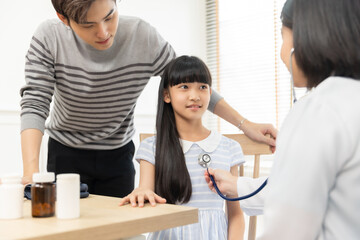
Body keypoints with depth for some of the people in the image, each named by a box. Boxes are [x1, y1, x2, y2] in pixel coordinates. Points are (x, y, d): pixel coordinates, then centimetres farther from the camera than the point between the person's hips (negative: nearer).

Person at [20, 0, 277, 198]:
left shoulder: (143, 37, -19)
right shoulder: (49, 38, -19)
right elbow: (35, 103, -22)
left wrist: (244, 123, -11)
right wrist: (31, 170, -36)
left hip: (118, 155, 1)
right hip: (66, 154, 0)